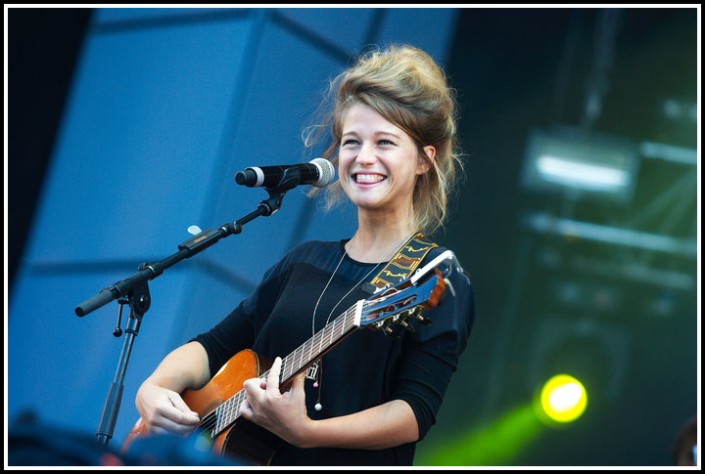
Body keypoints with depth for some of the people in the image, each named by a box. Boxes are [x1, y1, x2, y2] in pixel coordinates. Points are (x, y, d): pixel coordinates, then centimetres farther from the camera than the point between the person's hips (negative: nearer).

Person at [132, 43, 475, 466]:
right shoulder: (305, 261, 13)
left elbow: (416, 411, -13)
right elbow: (216, 346, 14)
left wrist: (304, 432, -25)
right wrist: (154, 389, -5)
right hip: (257, 458, 4)